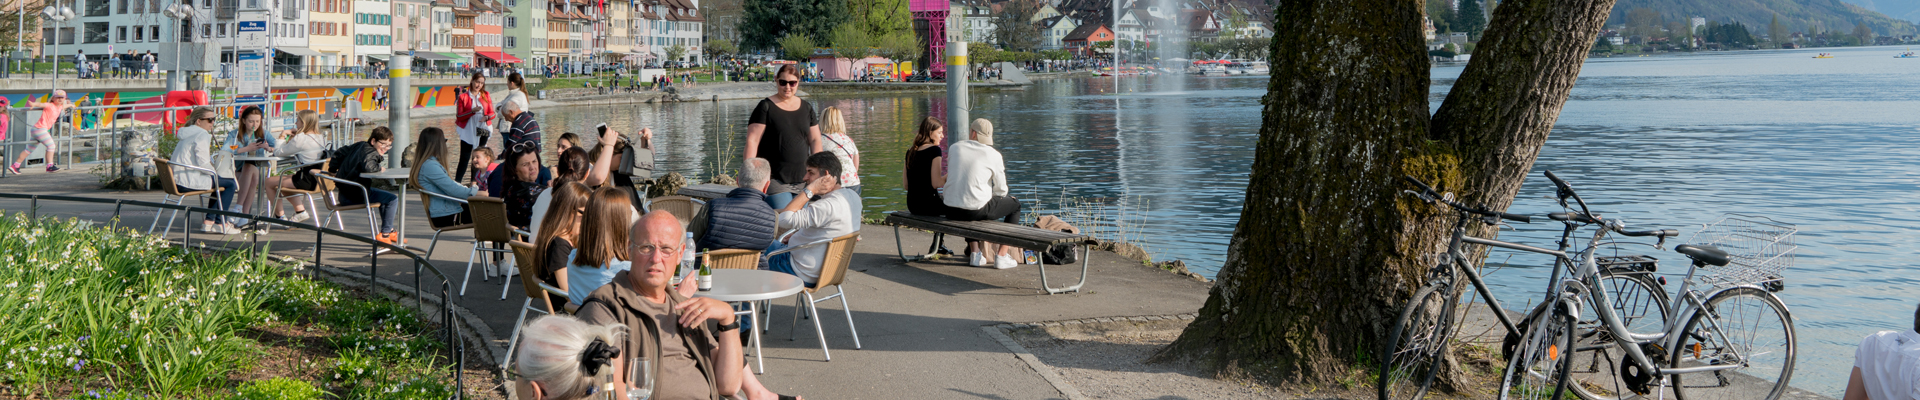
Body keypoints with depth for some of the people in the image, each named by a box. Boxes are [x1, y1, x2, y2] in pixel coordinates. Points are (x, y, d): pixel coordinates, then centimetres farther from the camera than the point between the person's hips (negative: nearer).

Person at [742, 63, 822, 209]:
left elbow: (815, 140, 15)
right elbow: (752, 141, -8)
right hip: (775, 180, -5)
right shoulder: (766, 107, -3)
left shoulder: (806, 108, 12)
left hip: (802, 180, 5)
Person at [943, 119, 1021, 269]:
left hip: (951, 211, 4)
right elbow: (1001, 189, 1)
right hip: (977, 210, -4)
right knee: (1015, 205, 21)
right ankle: (1001, 256, 15)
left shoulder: (955, 148, 5)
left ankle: (975, 254, 31)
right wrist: (990, 196, 23)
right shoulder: (993, 155, -5)